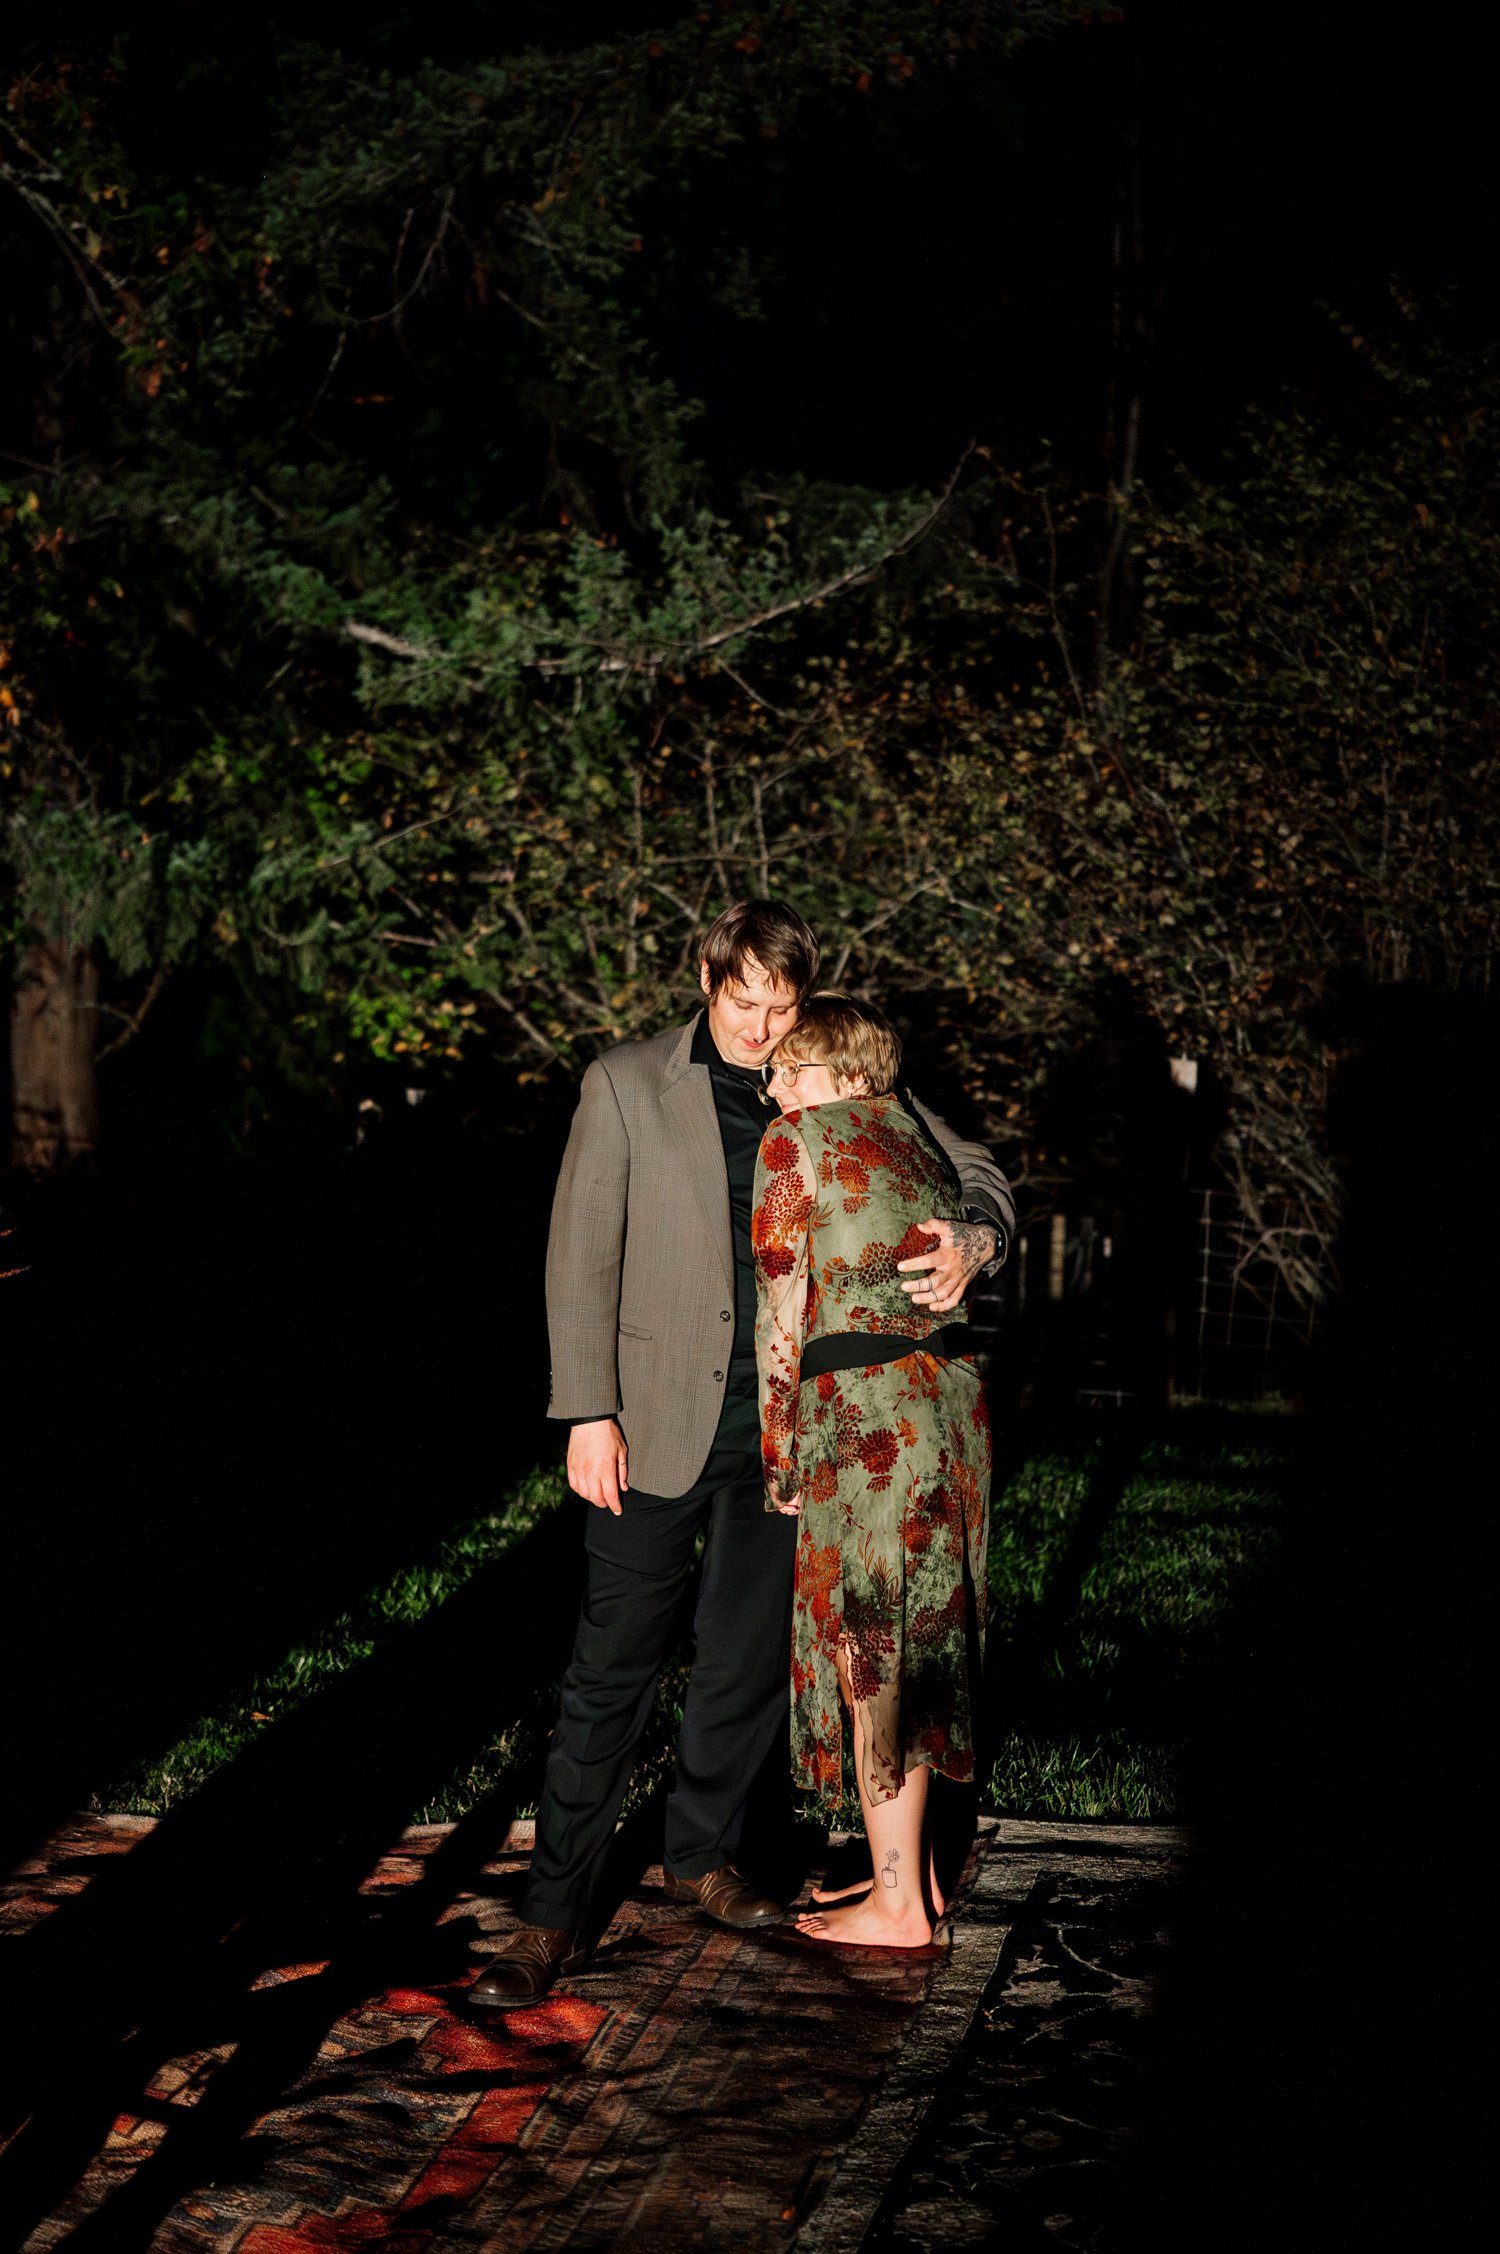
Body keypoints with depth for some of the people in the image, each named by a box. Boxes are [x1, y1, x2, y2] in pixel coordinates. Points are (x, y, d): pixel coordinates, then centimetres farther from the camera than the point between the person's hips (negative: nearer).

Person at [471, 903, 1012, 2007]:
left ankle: (703, 1853, 33)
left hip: (782, 1423, 3)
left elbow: (973, 1168, 10)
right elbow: (582, 1255, -3)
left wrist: (970, 1240, -13)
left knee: (748, 1654, 12)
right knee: (614, 1663, -3)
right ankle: (555, 1912, 5)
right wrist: (590, 1414, -10)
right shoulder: (626, 1084, -2)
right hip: (659, 1419, -3)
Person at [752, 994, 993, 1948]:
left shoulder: (795, 1141, -3)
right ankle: (914, 1869, 25)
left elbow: (780, 1314, -4)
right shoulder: (923, 1144, 18)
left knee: (867, 1655, 1)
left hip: (864, 1409, -8)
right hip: (954, 1395, 8)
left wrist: (777, 1457, 1)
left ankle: (898, 1904, 8)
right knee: (915, 1642, 17)